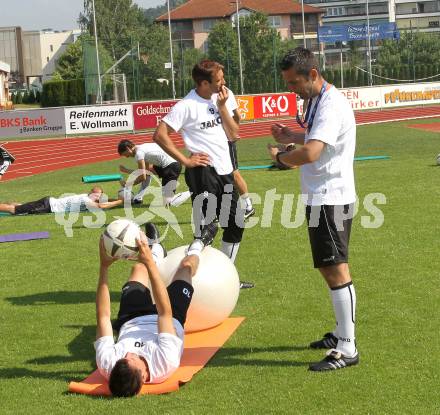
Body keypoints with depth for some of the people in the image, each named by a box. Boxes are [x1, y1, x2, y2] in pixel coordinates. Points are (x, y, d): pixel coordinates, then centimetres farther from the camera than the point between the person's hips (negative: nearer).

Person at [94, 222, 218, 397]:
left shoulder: (107, 364, -46)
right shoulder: (165, 364, -51)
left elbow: (103, 317, -39)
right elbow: (166, 313, -46)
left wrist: (104, 266, -41)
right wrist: (150, 264, -47)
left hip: (130, 323, 2)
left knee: (139, 268, 21)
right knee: (186, 265, 12)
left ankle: (156, 251, 60)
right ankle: (197, 247, 51)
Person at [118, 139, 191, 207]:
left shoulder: (139, 153, -10)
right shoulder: (142, 148, 19)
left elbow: (142, 177, -11)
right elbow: (143, 173, 24)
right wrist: (126, 170, 27)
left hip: (172, 167, -10)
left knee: (167, 203, -8)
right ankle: (137, 198, 24)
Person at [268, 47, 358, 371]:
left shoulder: (332, 106, -21)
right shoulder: (317, 101, 12)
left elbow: (310, 153, -33)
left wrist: (279, 156, -14)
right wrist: (292, 137, 10)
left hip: (330, 199, -11)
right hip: (319, 198, 11)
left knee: (336, 270, -10)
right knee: (328, 268, 18)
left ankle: (347, 349, -8)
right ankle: (341, 333, 31)